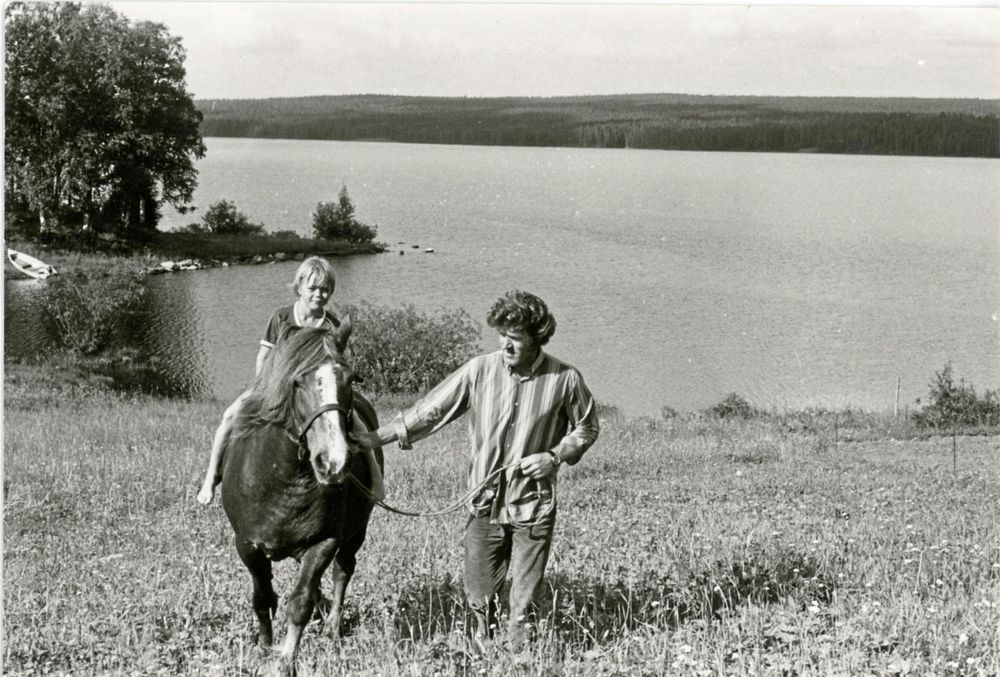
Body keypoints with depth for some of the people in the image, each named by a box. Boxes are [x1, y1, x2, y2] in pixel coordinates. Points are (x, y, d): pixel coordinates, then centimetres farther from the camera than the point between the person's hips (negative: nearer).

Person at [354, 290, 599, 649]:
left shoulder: (565, 380, -8)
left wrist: (556, 456, -10)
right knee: (479, 595, 12)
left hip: (535, 508, -1)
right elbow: (429, 411, -3)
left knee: (523, 603, 4)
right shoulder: (479, 371, -7)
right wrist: (374, 439, -6)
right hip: (485, 503, 2)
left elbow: (587, 428, 7)